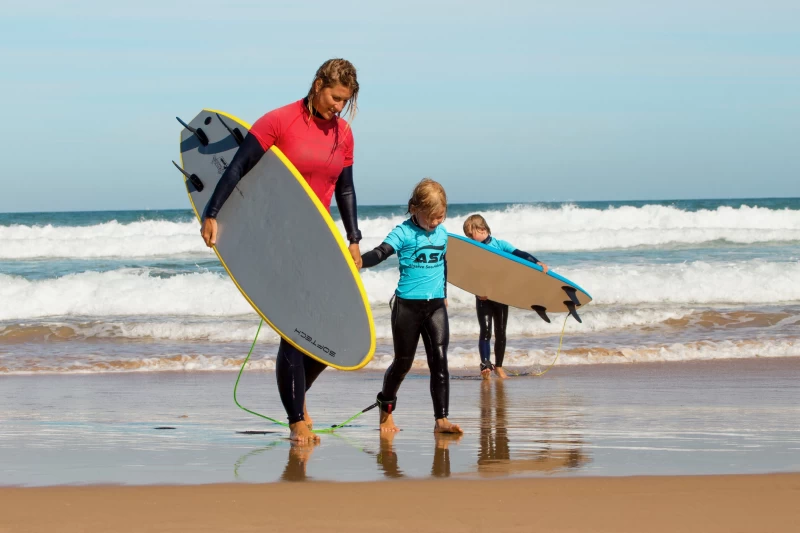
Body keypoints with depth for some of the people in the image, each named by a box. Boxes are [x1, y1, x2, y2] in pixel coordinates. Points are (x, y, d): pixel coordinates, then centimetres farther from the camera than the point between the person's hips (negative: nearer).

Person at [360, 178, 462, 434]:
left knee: (439, 360, -8)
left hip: (436, 305, 4)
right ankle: (386, 409, 31)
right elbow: (381, 252, -25)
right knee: (403, 362, 7)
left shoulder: (442, 233, 7)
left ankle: (441, 419, -9)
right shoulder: (403, 233, -9)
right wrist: (359, 261, -44)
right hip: (407, 305, -4)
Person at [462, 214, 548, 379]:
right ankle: (485, 365, -20)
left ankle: (498, 366, 20)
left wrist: (537, 262, -26)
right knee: (485, 331, -14)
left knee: (500, 332, 7)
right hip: (483, 297, -1)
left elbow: (518, 254, -11)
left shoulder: (499, 245, 0)